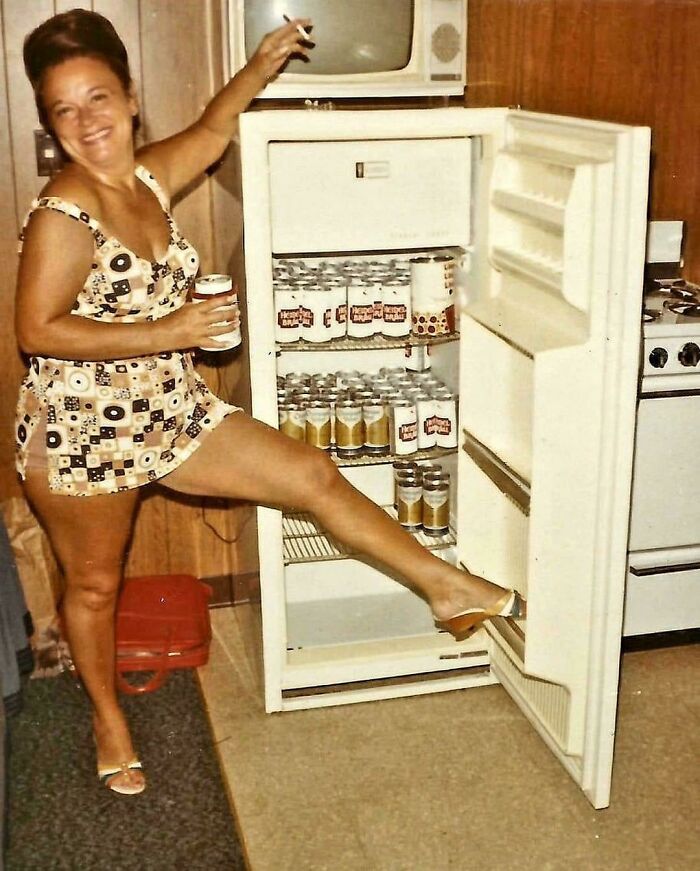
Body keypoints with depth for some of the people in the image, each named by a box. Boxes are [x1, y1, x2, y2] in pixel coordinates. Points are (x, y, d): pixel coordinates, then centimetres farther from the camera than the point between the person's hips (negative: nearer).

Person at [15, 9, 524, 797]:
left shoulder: (149, 178, 1)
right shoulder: (64, 214, -20)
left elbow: (212, 130, 20)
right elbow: (37, 330, -22)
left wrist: (262, 66, 10)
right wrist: (165, 332, -25)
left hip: (169, 411, 6)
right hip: (81, 429, -6)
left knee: (314, 476, 2)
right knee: (95, 583, 12)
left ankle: (449, 590, 12)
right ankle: (108, 721, 39)